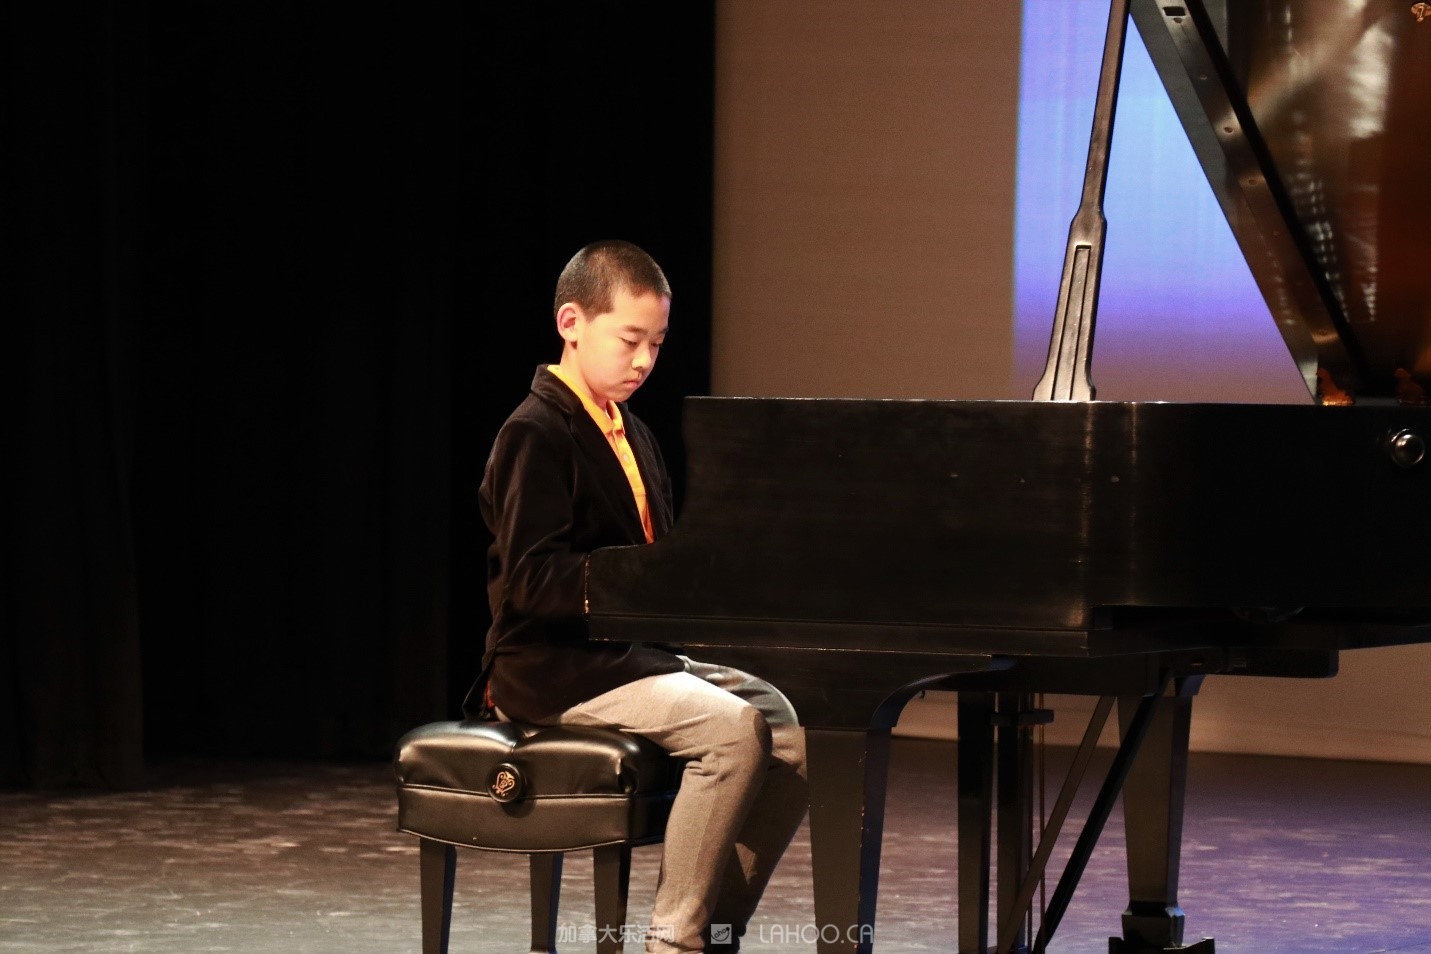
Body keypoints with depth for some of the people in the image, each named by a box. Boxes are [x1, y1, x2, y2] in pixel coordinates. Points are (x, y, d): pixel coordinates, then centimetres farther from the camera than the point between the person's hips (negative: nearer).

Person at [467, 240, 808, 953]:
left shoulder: (631, 435, 19)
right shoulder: (536, 435, -11)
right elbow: (532, 579, -20)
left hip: (635, 651, 9)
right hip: (557, 668, -9)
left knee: (793, 730, -8)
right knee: (732, 727, -28)